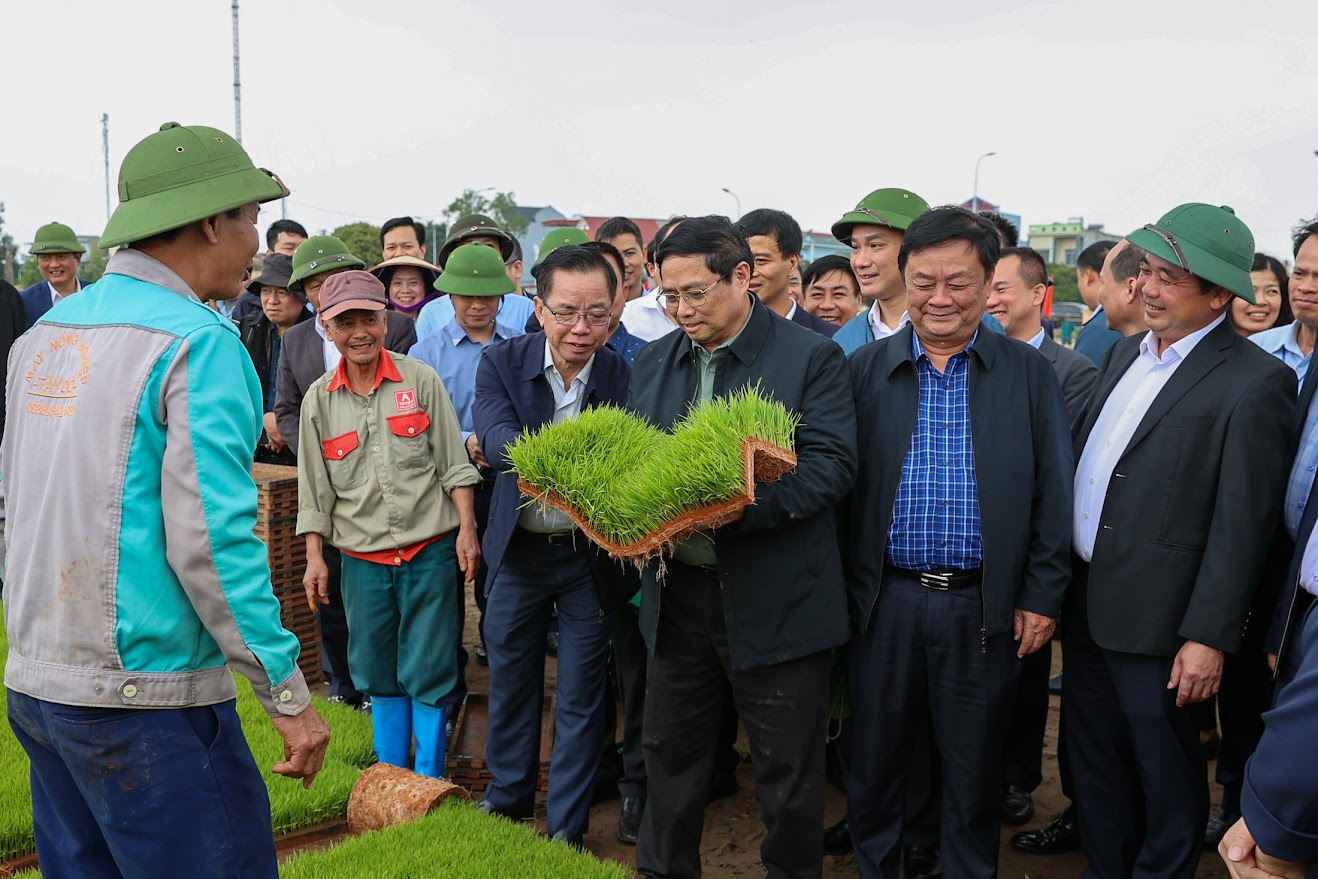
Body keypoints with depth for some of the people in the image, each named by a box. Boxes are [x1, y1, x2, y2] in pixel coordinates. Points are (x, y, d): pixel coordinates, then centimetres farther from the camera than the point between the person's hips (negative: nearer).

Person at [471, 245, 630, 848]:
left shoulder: (624, 375, -14)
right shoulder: (502, 362, -11)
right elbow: (496, 437, -28)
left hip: (591, 553, -1)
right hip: (518, 548, 2)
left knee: (581, 695, 9)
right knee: (509, 679, 19)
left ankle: (567, 825, 29)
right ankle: (507, 797, 42)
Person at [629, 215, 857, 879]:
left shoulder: (811, 358, -7)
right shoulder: (652, 362, 10)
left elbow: (832, 465, -16)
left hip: (776, 603, -5)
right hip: (676, 593, 5)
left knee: (788, 769, 10)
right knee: (670, 751, 17)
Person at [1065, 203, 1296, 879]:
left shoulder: (1255, 382, -15)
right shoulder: (1125, 353, 9)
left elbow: (1242, 525, -17)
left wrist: (1209, 637, -17)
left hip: (1156, 621, -7)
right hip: (1085, 605, 8)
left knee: (1166, 775, 11)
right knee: (1094, 763, 20)